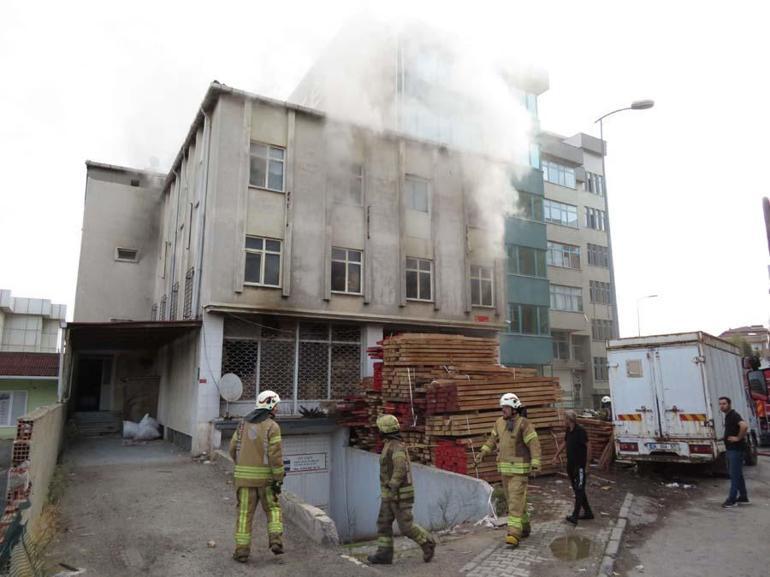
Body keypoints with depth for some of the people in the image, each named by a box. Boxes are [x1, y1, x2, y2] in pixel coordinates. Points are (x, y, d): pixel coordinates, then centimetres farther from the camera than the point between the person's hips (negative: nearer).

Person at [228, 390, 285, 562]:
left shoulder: (244, 423, 5)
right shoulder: (273, 426, -12)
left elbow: (234, 448, 10)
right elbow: (276, 455, -17)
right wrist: (279, 480, -12)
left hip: (245, 474, 3)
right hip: (265, 475, -3)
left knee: (245, 513, 10)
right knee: (273, 509, 14)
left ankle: (242, 551, 8)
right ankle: (276, 541, -1)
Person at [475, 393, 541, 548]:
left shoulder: (523, 423, -14)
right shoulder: (500, 422, 6)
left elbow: (534, 444, -17)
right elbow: (492, 440, 14)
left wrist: (535, 463, -27)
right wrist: (482, 453, 3)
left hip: (520, 469, -7)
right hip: (505, 468, 7)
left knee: (516, 500, -10)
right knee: (512, 500, 15)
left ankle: (514, 534, -9)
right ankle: (525, 528, 31)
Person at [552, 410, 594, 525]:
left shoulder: (580, 431, -16)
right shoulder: (568, 430, 9)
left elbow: (588, 446, -14)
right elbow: (565, 443, 22)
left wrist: (587, 462, -12)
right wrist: (556, 455, 21)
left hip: (579, 465, -9)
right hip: (570, 464, 9)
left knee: (579, 490, -7)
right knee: (577, 489, 14)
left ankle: (575, 516, -10)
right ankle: (588, 512, 26)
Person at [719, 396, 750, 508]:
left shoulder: (734, 415, -16)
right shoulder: (728, 416, 14)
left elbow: (744, 426, -34)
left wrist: (738, 438, -24)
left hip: (736, 449, -10)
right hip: (731, 449, 10)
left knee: (734, 474, -5)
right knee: (737, 474, 17)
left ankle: (732, 499, -1)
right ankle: (743, 497, 26)